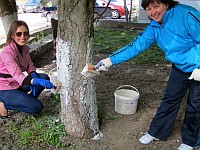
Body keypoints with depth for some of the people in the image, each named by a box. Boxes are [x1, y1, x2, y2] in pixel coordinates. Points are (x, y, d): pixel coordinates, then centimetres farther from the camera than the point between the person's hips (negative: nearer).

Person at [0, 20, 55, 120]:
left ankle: (27, 100, 3)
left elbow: (30, 65, 4)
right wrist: (38, 81, -52)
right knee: (37, 107, -16)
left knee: (44, 77, -7)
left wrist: (34, 75, -19)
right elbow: (17, 75, -38)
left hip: (18, 84, 8)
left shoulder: (24, 48, -2)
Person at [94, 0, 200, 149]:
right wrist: (111, 60, -13)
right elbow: (136, 46, -8)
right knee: (170, 99, 13)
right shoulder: (154, 27, -6)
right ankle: (156, 132, 30)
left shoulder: (186, 14, -28)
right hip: (180, 67, 6)